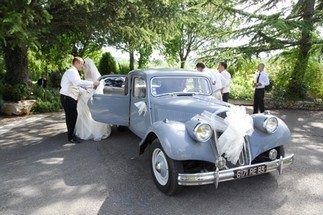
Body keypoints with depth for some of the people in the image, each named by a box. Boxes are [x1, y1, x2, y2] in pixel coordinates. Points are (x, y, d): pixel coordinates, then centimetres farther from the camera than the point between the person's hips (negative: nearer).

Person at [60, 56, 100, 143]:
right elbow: (79, 82, -33)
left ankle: (71, 134, 27)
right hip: (67, 98, -10)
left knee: (73, 116, 14)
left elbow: (76, 86, 23)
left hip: (71, 98, 10)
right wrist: (93, 83, -30)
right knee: (71, 116, -5)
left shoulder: (74, 72, 18)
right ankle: (70, 137, 5)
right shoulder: (71, 71, -15)